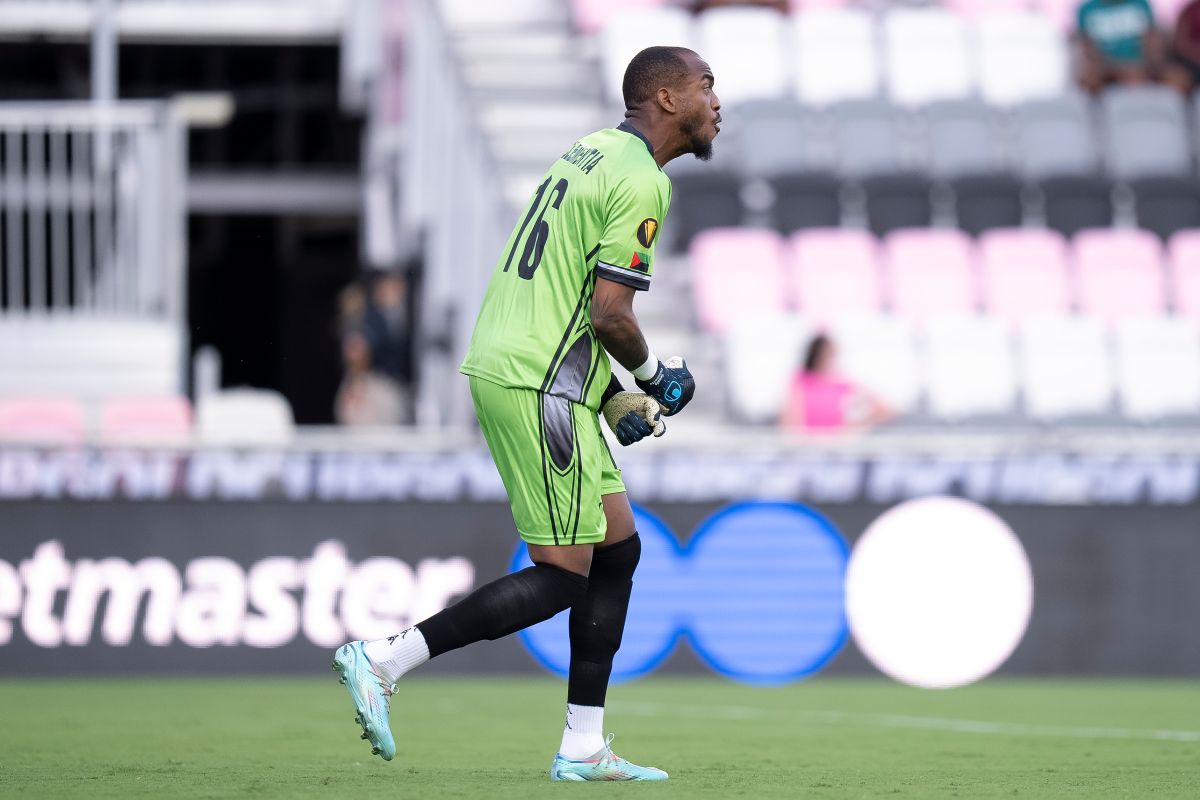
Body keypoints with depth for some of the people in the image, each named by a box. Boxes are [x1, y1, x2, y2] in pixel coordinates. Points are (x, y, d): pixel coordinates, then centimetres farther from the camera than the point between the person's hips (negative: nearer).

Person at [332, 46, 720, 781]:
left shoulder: (595, 153, 18)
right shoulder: (640, 181, -13)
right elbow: (610, 314, -20)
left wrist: (613, 394, 20)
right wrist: (651, 375, 0)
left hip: (511, 367, 10)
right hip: (536, 384, -10)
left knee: (619, 548, 12)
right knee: (562, 578, -7)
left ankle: (584, 748, 13)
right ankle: (383, 660, -8)